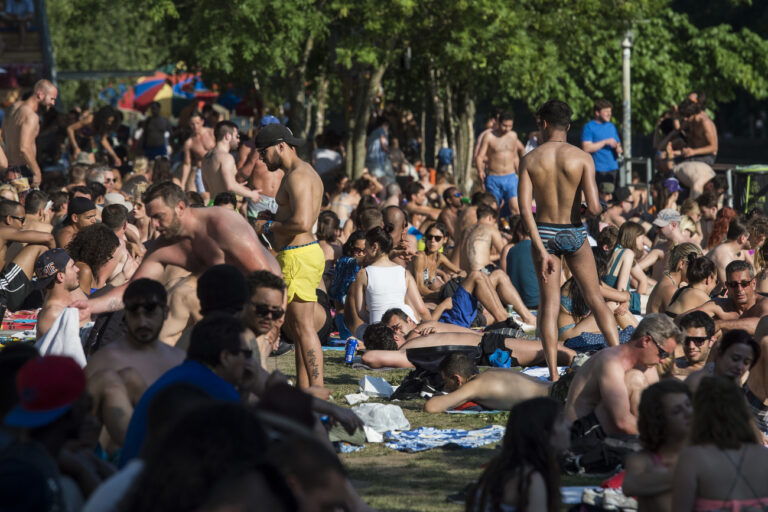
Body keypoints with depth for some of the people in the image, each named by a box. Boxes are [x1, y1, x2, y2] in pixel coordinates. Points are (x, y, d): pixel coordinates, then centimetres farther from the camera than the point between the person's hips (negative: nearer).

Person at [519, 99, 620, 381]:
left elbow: (524, 207, -12)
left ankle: (553, 373, 1)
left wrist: (540, 249, -13)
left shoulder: (530, 160, -5)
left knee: (549, 303, 6)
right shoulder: (582, 158, -8)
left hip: (543, 232, 0)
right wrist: (598, 208, 10)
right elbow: (594, 207, -15)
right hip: (573, 232, 0)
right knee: (596, 299, 12)